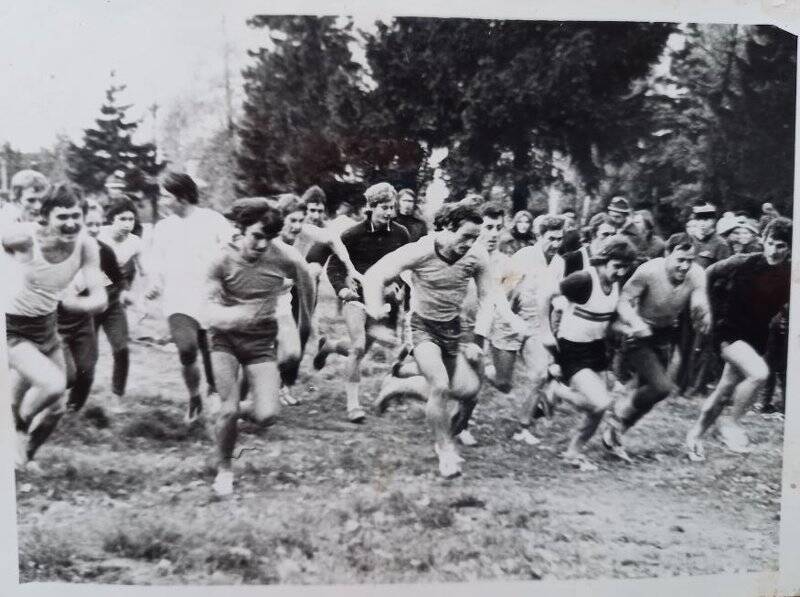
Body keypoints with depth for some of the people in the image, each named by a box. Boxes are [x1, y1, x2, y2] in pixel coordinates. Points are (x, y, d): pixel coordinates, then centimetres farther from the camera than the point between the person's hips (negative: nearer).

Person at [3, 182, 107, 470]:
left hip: (46, 327, 5)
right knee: (53, 384, -26)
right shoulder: (24, 237, -27)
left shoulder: (86, 245, -17)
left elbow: (99, 300, -19)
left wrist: (70, 301, -35)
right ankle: (18, 431, 8)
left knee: (55, 409, 10)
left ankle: (21, 458, 39)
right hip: (11, 329, -5)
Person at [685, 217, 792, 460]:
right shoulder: (744, 263, -15)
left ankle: (695, 434, 28)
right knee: (759, 373, -27)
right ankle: (732, 422, -6)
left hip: (757, 337, 4)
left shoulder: (790, 276, -6)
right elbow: (708, 275, -3)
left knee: (723, 393, 10)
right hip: (730, 330, -4)